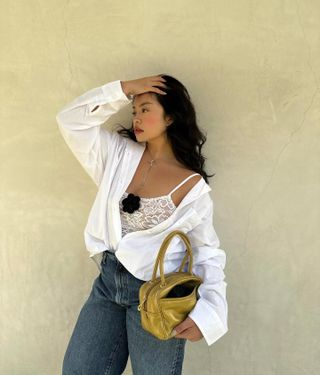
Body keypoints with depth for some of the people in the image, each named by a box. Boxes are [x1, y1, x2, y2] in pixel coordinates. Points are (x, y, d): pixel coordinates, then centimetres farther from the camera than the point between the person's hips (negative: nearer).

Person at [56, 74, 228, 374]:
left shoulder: (191, 185, -11)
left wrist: (206, 312, -21)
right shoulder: (120, 154, 2)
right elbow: (71, 121, -2)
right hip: (108, 281, 5)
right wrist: (124, 89, -8)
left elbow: (208, 252, -9)